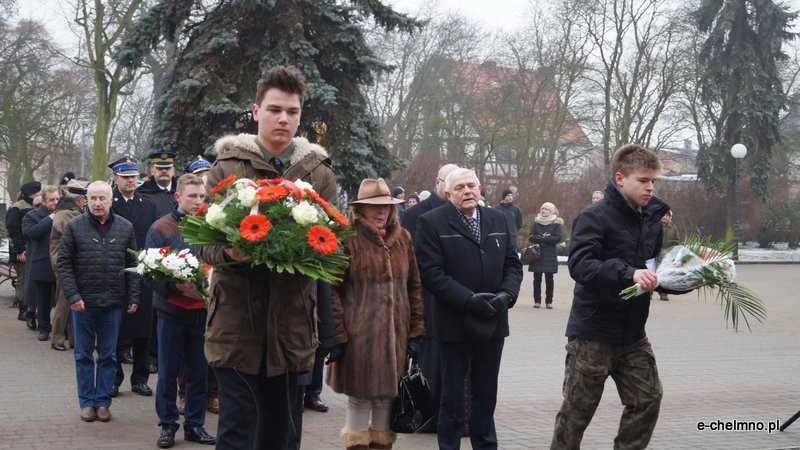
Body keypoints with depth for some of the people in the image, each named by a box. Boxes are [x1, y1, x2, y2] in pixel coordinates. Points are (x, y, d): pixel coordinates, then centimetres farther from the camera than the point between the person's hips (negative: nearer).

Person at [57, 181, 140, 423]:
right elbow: (64, 263, -2)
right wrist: (72, 296, -11)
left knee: (109, 356, 8)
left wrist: (133, 298, -1)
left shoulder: (125, 228, 3)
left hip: (113, 303, 1)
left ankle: (103, 401, 17)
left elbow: (132, 265, 5)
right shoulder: (74, 227, -2)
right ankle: (87, 402, 17)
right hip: (83, 302, -1)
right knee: (83, 355, 7)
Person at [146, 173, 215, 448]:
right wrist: (174, 286, -20)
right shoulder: (161, 228, -4)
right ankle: (168, 425, 18)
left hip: (203, 311, 3)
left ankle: (194, 424, 22)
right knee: (168, 372, 7)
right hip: (172, 311, -3)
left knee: (199, 372, 9)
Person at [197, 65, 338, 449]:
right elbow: (205, 243, 0)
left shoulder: (319, 171, 8)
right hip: (237, 316, -2)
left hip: (290, 320, 3)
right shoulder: (227, 166, 2)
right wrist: (227, 253, -22)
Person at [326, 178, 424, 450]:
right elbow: (332, 290, -7)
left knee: (386, 397, 11)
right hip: (359, 336, -4)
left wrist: (415, 332, 7)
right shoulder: (348, 239, -6)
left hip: (396, 335, 4)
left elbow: (414, 287, 13)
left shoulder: (403, 238, 10)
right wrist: (338, 336, -12)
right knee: (359, 398, 2)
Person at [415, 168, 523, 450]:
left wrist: (506, 295, -10)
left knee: (486, 395, 15)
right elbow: (431, 272, -14)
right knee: (452, 396, 6)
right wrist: (468, 300, -21)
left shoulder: (498, 220, 9)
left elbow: (512, 264, 9)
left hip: (493, 322, 4)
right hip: (455, 323, -4)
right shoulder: (431, 223, -7)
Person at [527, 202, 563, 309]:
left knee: (549, 279, -1)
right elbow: (530, 237, 3)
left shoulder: (556, 223, 3)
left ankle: (549, 301, 3)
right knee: (537, 278, 0)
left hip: (550, 255, -2)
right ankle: (537, 300, 5)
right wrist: (541, 237, -13)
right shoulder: (536, 223, 11)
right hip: (537, 254, 2)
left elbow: (558, 238, -8)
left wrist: (543, 238, -12)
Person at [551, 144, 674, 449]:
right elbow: (579, 265, -27)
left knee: (647, 399, 6)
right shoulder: (594, 217, -14)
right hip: (593, 332, -6)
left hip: (633, 334, 7)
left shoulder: (651, 219, 8)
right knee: (577, 410, 4)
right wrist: (628, 273, -37)